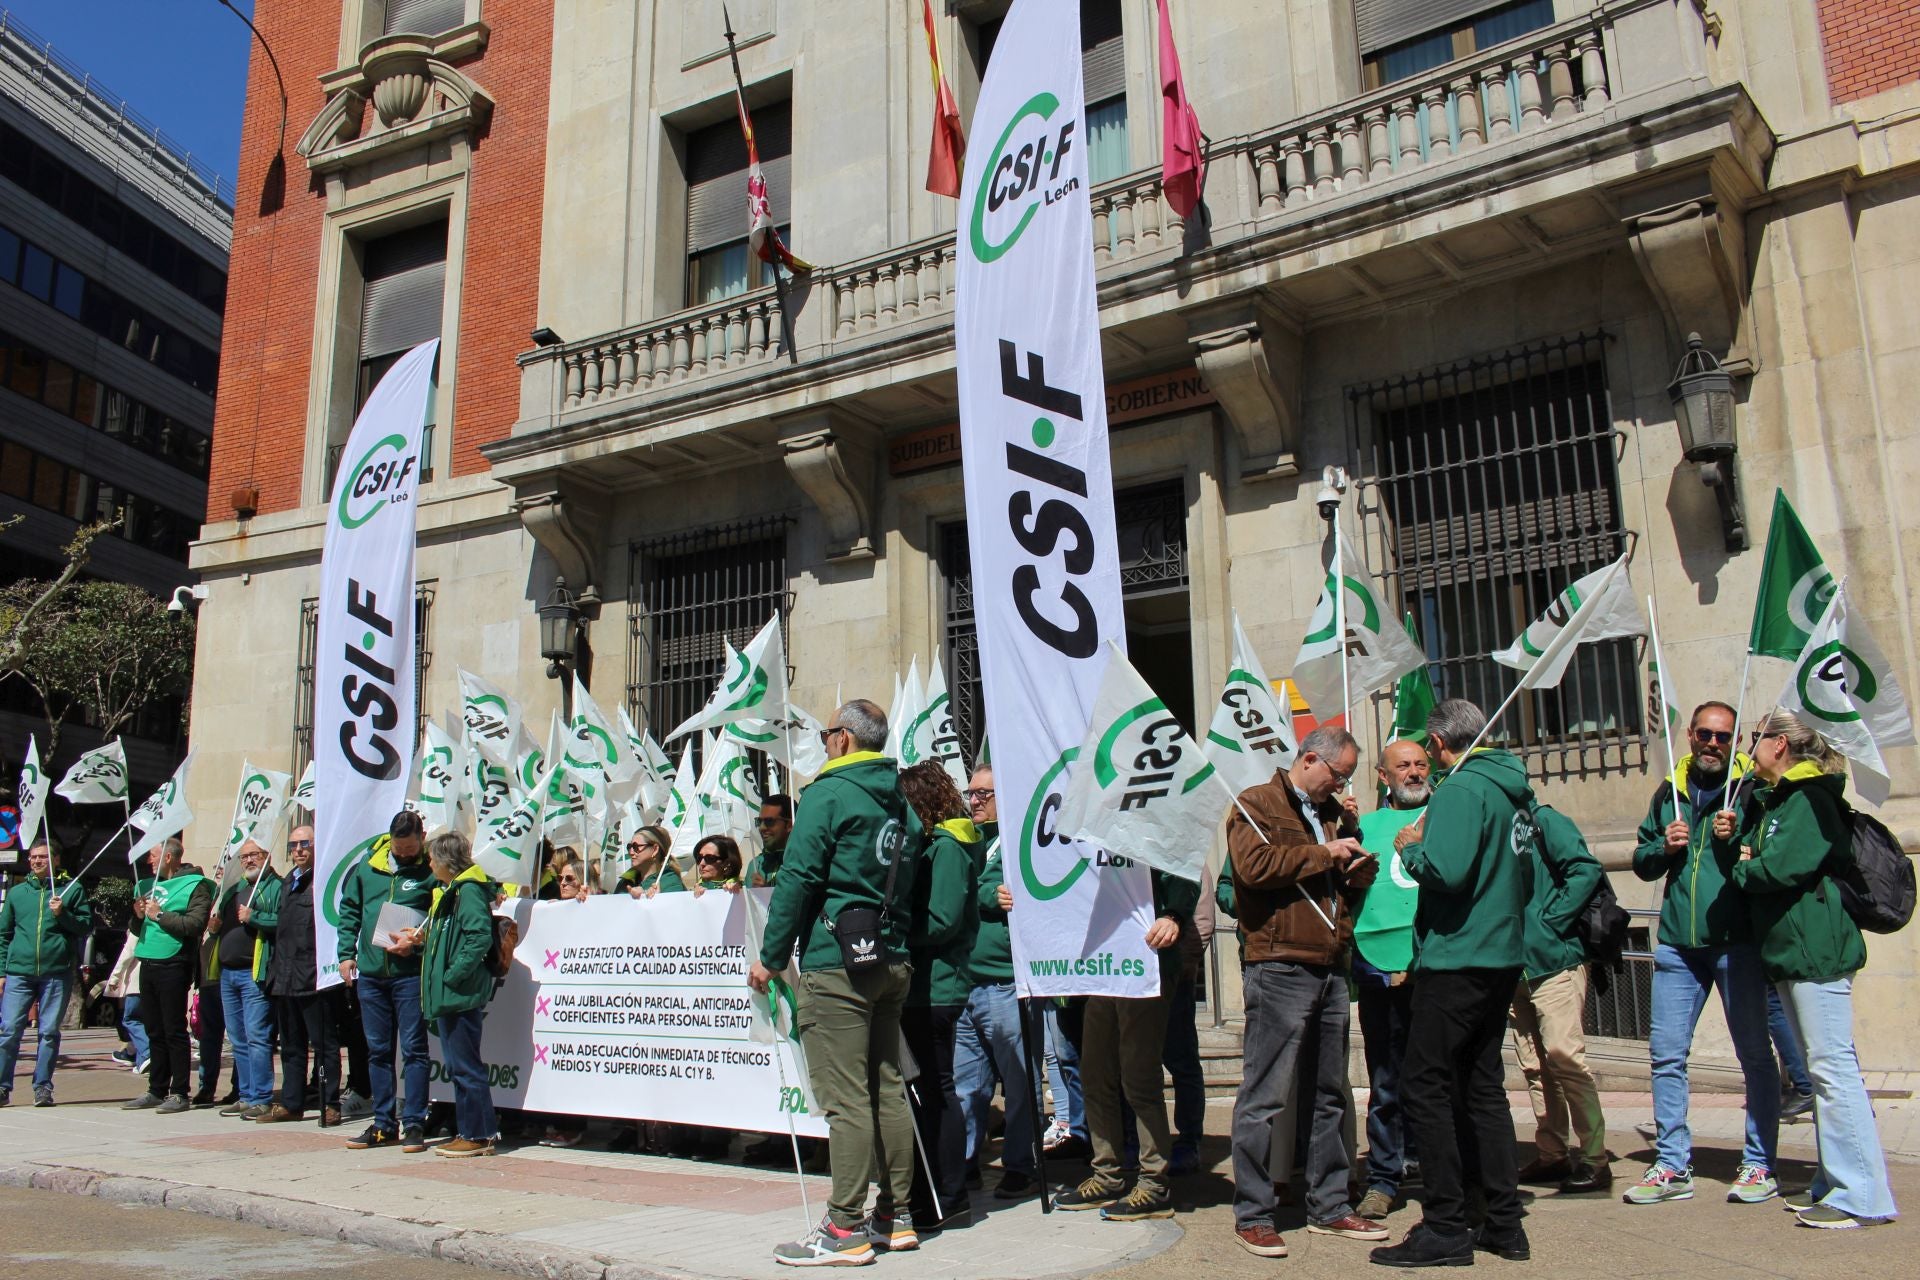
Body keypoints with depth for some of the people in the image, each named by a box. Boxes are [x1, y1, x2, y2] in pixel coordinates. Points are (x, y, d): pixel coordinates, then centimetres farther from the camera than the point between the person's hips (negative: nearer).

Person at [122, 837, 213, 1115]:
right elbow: (139, 928, 26)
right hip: (148, 964, 8)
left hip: (174, 965, -8)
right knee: (155, 1032, 12)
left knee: (174, 1031, -6)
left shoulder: (195, 885, -4)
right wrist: (138, 915, 5)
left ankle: (179, 1094, -2)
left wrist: (160, 915, -14)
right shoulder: (150, 884, 20)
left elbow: (195, 925, -18)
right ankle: (156, 1091, 19)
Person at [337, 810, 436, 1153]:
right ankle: (384, 1124, 20)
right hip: (370, 972, 5)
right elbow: (349, 909, 16)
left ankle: (414, 1124, 4)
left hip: (411, 973, -5)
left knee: (413, 1048, -2)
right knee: (377, 1050, 11)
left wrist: (418, 940, -20)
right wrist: (346, 954, 8)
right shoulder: (367, 867, 9)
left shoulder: (432, 871, -5)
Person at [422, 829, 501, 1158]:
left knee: (466, 1067, -5)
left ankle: (479, 1135, 2)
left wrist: (453, 975, -22)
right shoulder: (449, 891, 18)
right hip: (448, 995, 10)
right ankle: (468, 1130, 21)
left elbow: (480, 938, -23)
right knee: (457, 1066, 14)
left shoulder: (469, 890, -13)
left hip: (461, 994, -10)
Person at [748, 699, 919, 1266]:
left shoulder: (829, 792, -8)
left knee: (845, 1100, -6)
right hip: (892, 963, 8)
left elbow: (798, 879, -11)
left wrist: (771, 957, -4)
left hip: (836, 963, -8)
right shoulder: (902, 804, 16)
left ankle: (846, 1229, -3)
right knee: (886, 1091, 12)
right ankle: (896, 1216, 18)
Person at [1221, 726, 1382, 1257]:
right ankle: (1251, 1215, 3)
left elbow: (1357, 879, 29)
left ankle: (1329, 1208, 24)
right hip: (1278, 968, -8)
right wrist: (1324, 853, -10)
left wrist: (1360, 866, 5)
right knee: (1264, 1098, -4)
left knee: (1330, 1094, 14)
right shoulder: (1256, 804, -1)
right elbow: (1254, 864, -19)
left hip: (1330, 969, 8)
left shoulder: (1335, 813, 22)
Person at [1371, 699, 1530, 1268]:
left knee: (1425, 1083, -2)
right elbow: (1526, 872, 22)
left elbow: (1447, 871, -27)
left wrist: (1411, 848, -10)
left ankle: (1445, 1228, 1)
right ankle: (1504, 1223, 19)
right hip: (1504, 957, 9)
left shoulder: (1461, 789, -15)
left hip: (1457, 960, -9)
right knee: (1482, 1083, 15)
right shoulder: (1516, 789, 12)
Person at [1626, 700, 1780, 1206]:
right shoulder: (1670, 792, 13)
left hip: (1737, 940, -4)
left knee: (1755, 1054, 6)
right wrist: (1663, 848, -2)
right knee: (1666, 1052, 3)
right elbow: (1642, 861, 19)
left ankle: (1759, 1165, 18)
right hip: (1678, 943, 4)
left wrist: (1740, 840, -17)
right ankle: (1673, 1166, 12)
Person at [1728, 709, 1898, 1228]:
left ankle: (1863, 1196, -5)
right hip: (1790, 951, 11)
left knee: (1832, 1066, -9)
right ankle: (1835, 1182, 22)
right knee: (1821, 1068, 14)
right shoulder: (1772, 801, 17)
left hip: (1815, 949, -11)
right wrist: (1735, 841, 1)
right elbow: (1756, 859, 18)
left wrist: (1744, 867, -5)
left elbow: (1782, 868, -23)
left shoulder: (1810, 799, -13)